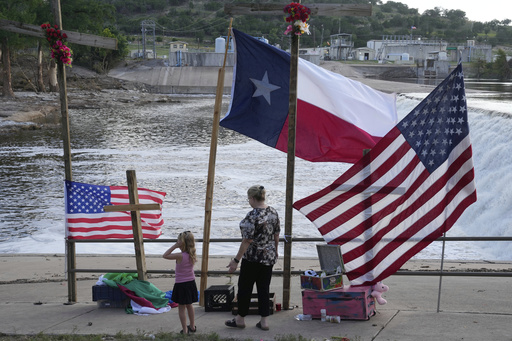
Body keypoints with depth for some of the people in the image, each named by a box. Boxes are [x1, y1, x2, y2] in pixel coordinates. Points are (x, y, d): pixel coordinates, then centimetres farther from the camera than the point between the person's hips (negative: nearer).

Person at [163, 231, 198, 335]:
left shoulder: (180, 256, -23)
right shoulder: (192, 255, -3)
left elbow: (165, 255, -16)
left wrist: (174, 246, -17)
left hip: (181, 284, -7)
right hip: (191, 282, 7)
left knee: (181, 307, 4)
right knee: (189, 305, 21)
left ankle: (185, 330, 7)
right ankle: (192, 326, 32)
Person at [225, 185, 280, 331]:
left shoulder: (252, 216, -20)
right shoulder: (273, 212, 2)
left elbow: (247, 240, -21)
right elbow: (276, 235, 11)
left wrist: (236, 260, -16)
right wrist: (274, 251, 25)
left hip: (253, 257, -7)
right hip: (270, 257, 7)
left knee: (245, 287, 8)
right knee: (264, 288, 12)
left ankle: (240, 319, 20)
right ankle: (264, 321, 14)